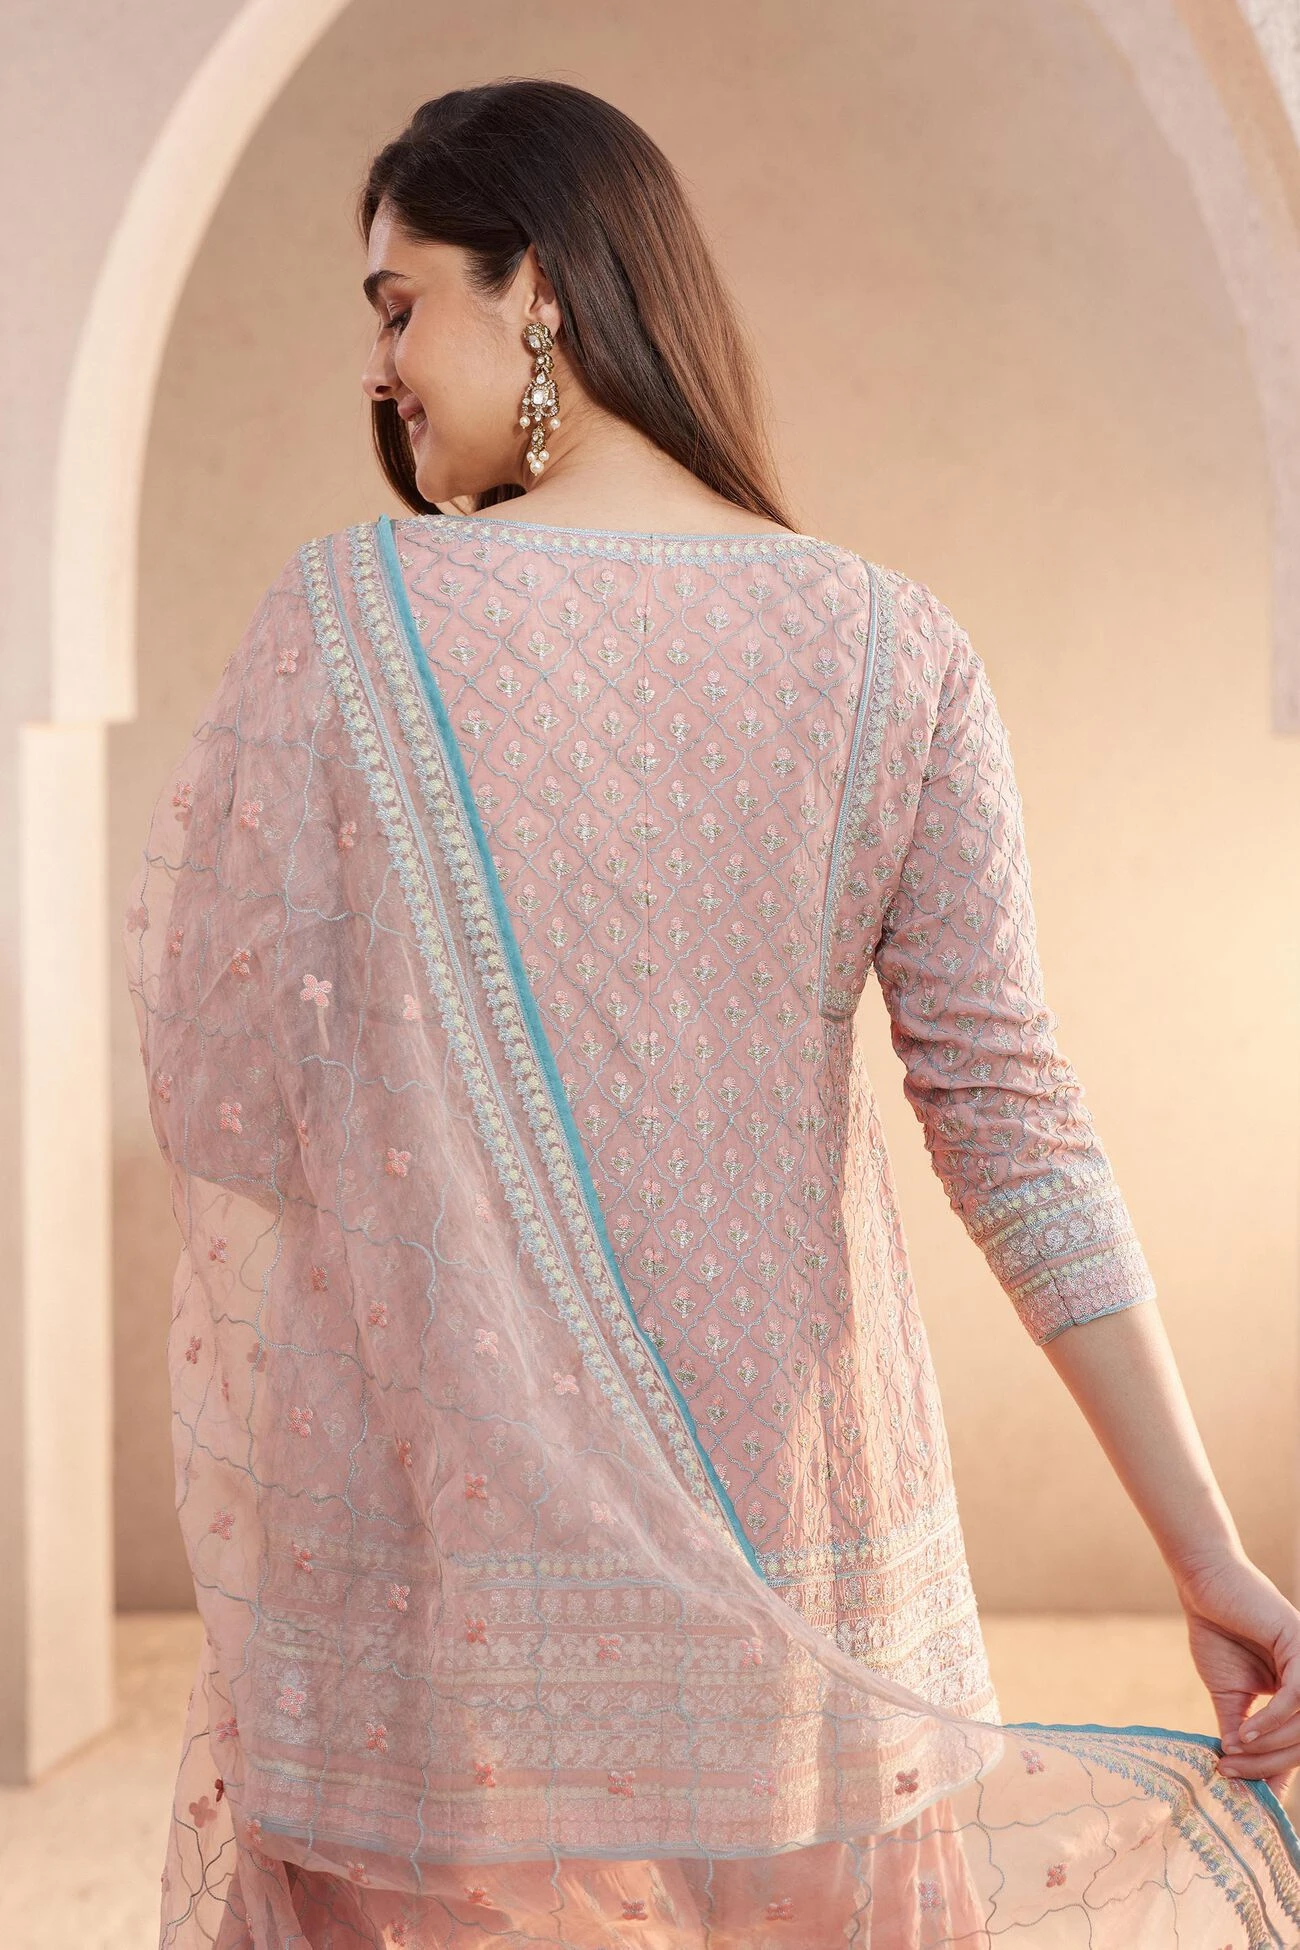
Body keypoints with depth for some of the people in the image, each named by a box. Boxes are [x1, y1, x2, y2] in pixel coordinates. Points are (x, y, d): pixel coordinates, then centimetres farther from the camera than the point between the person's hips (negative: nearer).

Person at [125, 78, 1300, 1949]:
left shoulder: (344, 617, -10)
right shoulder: (893, 649, -2)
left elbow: (218, 1099, -9)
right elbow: (1013, 1121, -7)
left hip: (444, 1511, -2)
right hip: (788, 1517, 3)